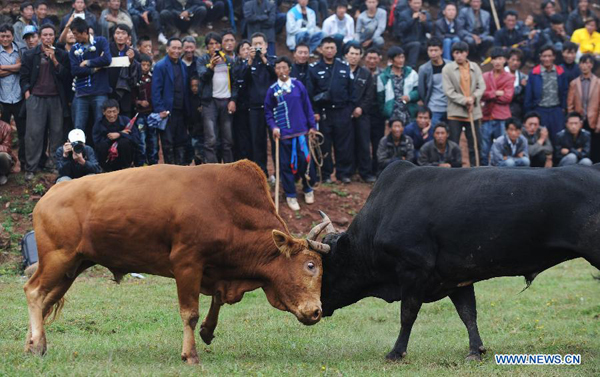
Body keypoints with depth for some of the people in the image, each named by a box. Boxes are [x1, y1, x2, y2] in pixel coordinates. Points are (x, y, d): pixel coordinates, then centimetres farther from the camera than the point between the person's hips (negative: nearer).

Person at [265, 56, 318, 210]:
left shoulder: (298, 86, 0)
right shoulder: (273, 90, -1)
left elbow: (307, 107, 6)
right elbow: (268, 112, 7)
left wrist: (312, 126, 5)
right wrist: (273, 127, -7)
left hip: (301, 132, 0)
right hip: (283, 134, 0)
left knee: (306, 161, 2)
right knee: (286, 164, 2)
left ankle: (308, 189, 26)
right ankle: (290, 195, 14)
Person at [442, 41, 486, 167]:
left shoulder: (475, 67, 8)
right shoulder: (447, 69, -1)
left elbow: (481, 86, 4)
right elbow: (449, 91, -7)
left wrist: (473, 98, -14)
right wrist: (464, 100, -15)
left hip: (473, 111, 3)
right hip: (455, 111, -3)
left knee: (475, 144, 3)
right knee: (453, 144, -2)